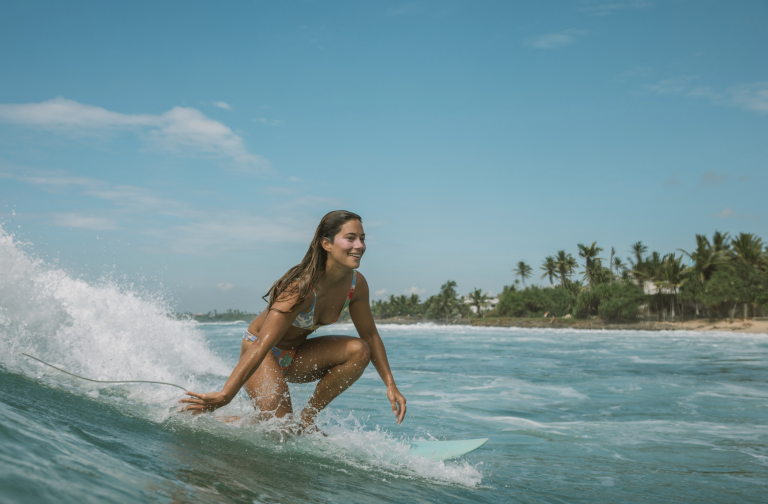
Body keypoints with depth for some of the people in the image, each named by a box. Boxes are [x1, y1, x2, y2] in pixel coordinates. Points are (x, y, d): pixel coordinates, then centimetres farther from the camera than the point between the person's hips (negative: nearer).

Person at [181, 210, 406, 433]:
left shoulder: (356, 284, -13)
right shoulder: (302, 288, -33)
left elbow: (370, 335, 1)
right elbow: (263, 345, -37)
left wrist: (390, 385, -2)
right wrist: (225, 395, -41)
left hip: (295, 356, 6)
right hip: (262, 354, -6)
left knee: (359, 350, -17)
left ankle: (307, 417, -3)